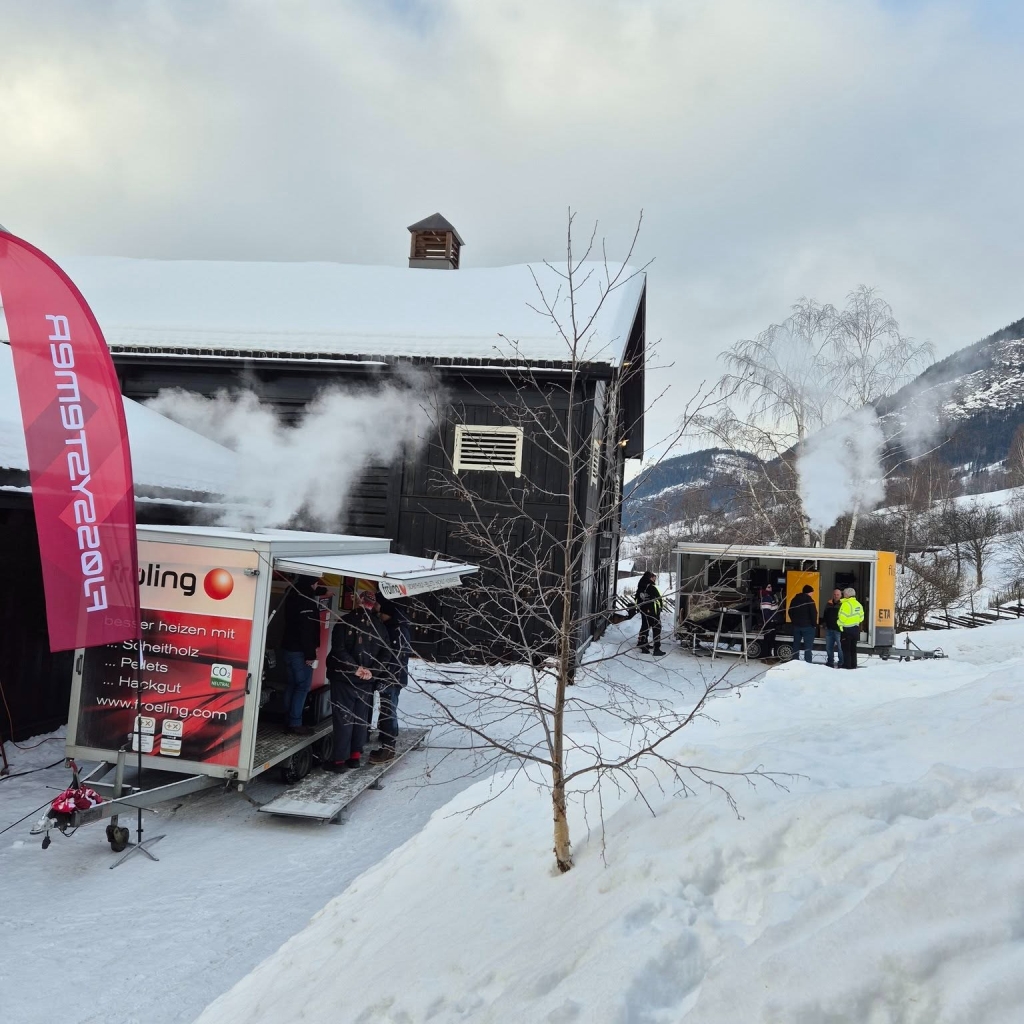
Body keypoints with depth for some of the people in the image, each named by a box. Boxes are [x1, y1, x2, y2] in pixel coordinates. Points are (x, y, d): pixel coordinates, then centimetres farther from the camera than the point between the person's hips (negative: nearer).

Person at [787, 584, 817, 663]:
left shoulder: (794, 599, 8)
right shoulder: (809, 600, -12)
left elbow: (790, 612, 13)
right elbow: (813, 613, -15)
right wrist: (814, 624, -3)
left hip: (796, 626, 6)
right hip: (808, 626, -6)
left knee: (796, 645, 13)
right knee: (808, 646, -3)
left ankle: (794, 662, 16)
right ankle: (808, 663, -6)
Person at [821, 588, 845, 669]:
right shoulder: (829, 604, 13)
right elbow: (824, 615, 22)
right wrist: (824, 623, 12)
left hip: (838, 630, -6)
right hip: (829, 629, 7)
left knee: (840, 647, -4)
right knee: (829, 647, 13)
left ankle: (841, 664, 3)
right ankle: (830, 663, 24)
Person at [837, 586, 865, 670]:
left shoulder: (846, 604, -17)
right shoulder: (858, 604, 9)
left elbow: (842, 617, -19)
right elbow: (861, 617, 13)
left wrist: (840, 624, -3)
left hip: (847, 629, -8)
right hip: (856, 628, 8)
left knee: (846, 648, -2)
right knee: (853, 647, 14)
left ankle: (846, 665, -3)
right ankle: (853, 664, 17)